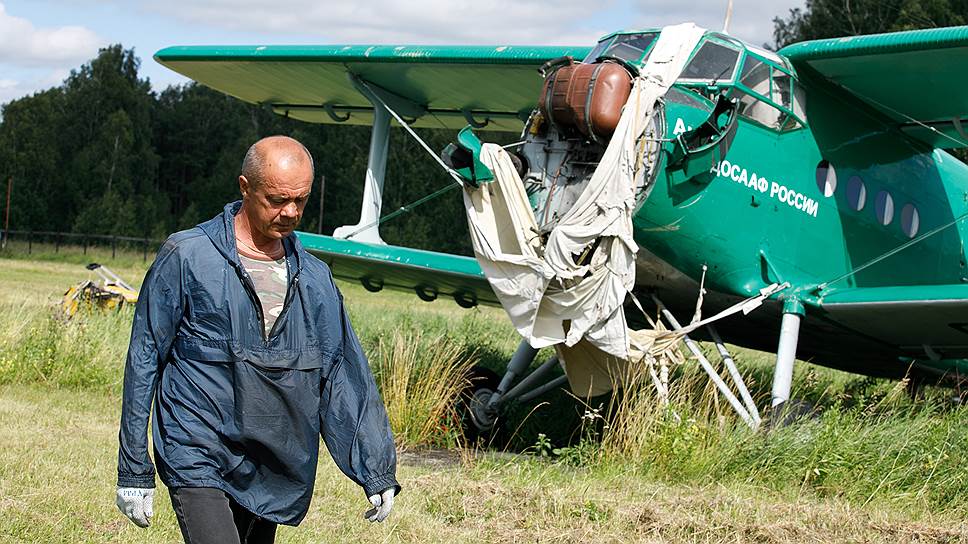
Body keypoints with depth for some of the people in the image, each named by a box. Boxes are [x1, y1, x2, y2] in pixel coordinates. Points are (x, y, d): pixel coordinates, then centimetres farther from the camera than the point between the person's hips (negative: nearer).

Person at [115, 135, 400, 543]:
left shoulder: (314, 277, 10)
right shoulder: (187, 258, -4)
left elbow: (345, 375, 13)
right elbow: (144, 362, -1)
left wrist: (376, 472, 10)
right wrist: (134, 472, -2)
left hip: (272, 474, 5)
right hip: (197, 460, -5)